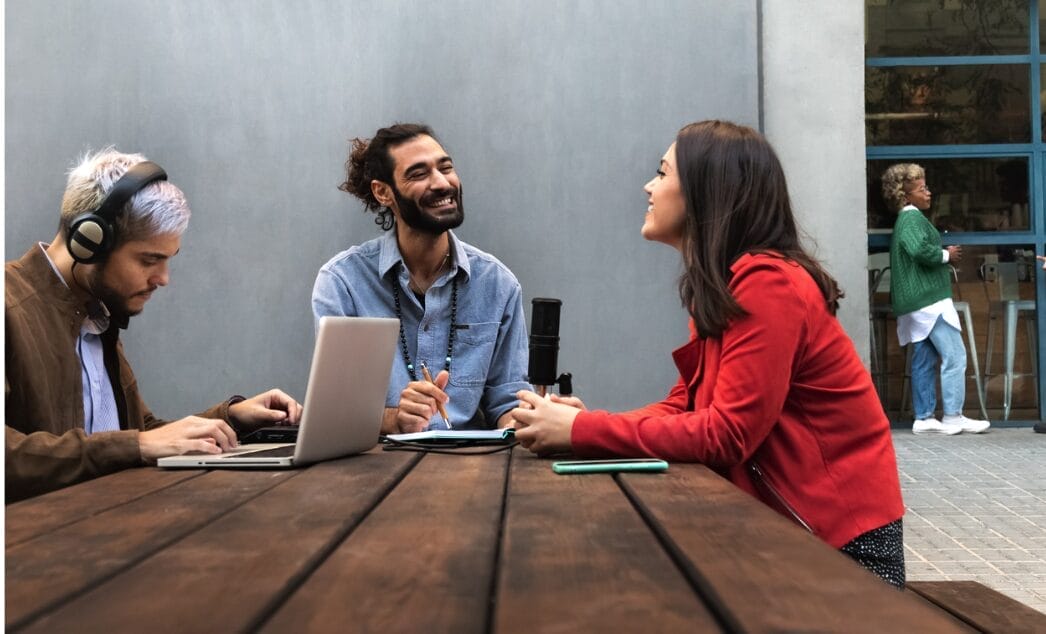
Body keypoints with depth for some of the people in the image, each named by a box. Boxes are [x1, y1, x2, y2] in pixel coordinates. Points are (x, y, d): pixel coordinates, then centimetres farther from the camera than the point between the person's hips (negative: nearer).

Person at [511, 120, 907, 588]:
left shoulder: (766, 282, -21)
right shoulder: (720, 287, 9)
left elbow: (727, 434, -24)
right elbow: (684, 407, 6)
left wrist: (582, 431, -21)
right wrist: (584, 422, -9)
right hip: (788, 524, 8)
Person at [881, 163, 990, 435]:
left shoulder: (904, 220, 20)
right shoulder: (913, 218, -11)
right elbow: (919, 249, -28)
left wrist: (944, 256, 12)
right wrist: (946, 255, -12)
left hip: (915, 304, 10)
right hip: (930, 299, -10)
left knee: (924, 360, 10)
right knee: (955, 356, -7)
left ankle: (924, 418, 11)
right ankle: (952, 417, -5)